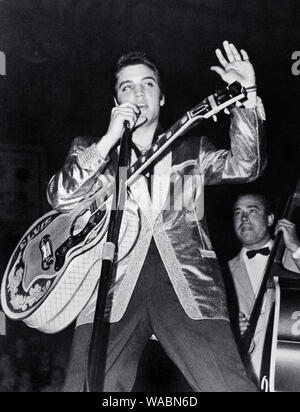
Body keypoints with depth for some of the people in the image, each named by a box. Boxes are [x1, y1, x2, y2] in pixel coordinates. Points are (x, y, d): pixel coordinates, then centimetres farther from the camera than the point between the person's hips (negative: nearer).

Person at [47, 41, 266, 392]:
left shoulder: (191, 150, 22)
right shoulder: (90, 150, 20)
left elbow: (244, 167, 7)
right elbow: (61, 198, 3)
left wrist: (247, 98, -5)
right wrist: (110, 138, -2)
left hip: (187, 284, 1)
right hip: (112, 286, 0)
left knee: (230, 385, -13)